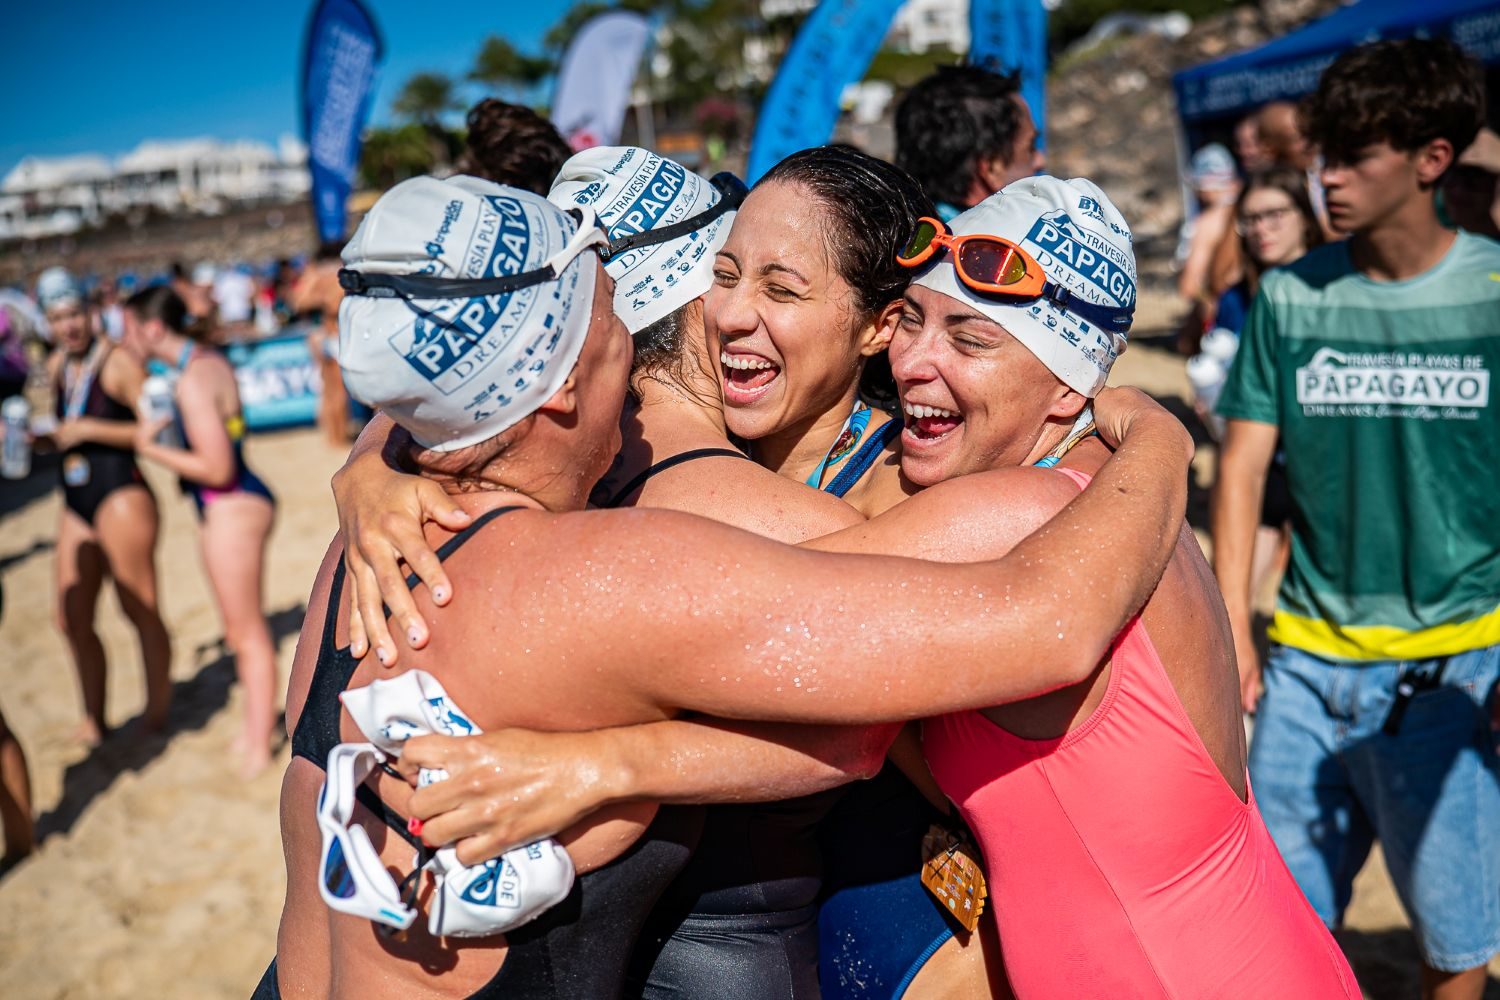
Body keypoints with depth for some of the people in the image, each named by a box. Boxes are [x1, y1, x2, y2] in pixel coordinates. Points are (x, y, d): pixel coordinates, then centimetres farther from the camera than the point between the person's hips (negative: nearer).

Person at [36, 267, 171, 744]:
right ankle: (94, 718, 27)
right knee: (72, 619, 11)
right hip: (76, 505, 8)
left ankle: (158, 717, 15)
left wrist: (89, 429, -17)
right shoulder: (58, 366, 13)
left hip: (121, 497, -8)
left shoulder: (116, 361, -11)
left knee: (140, 612, 1)